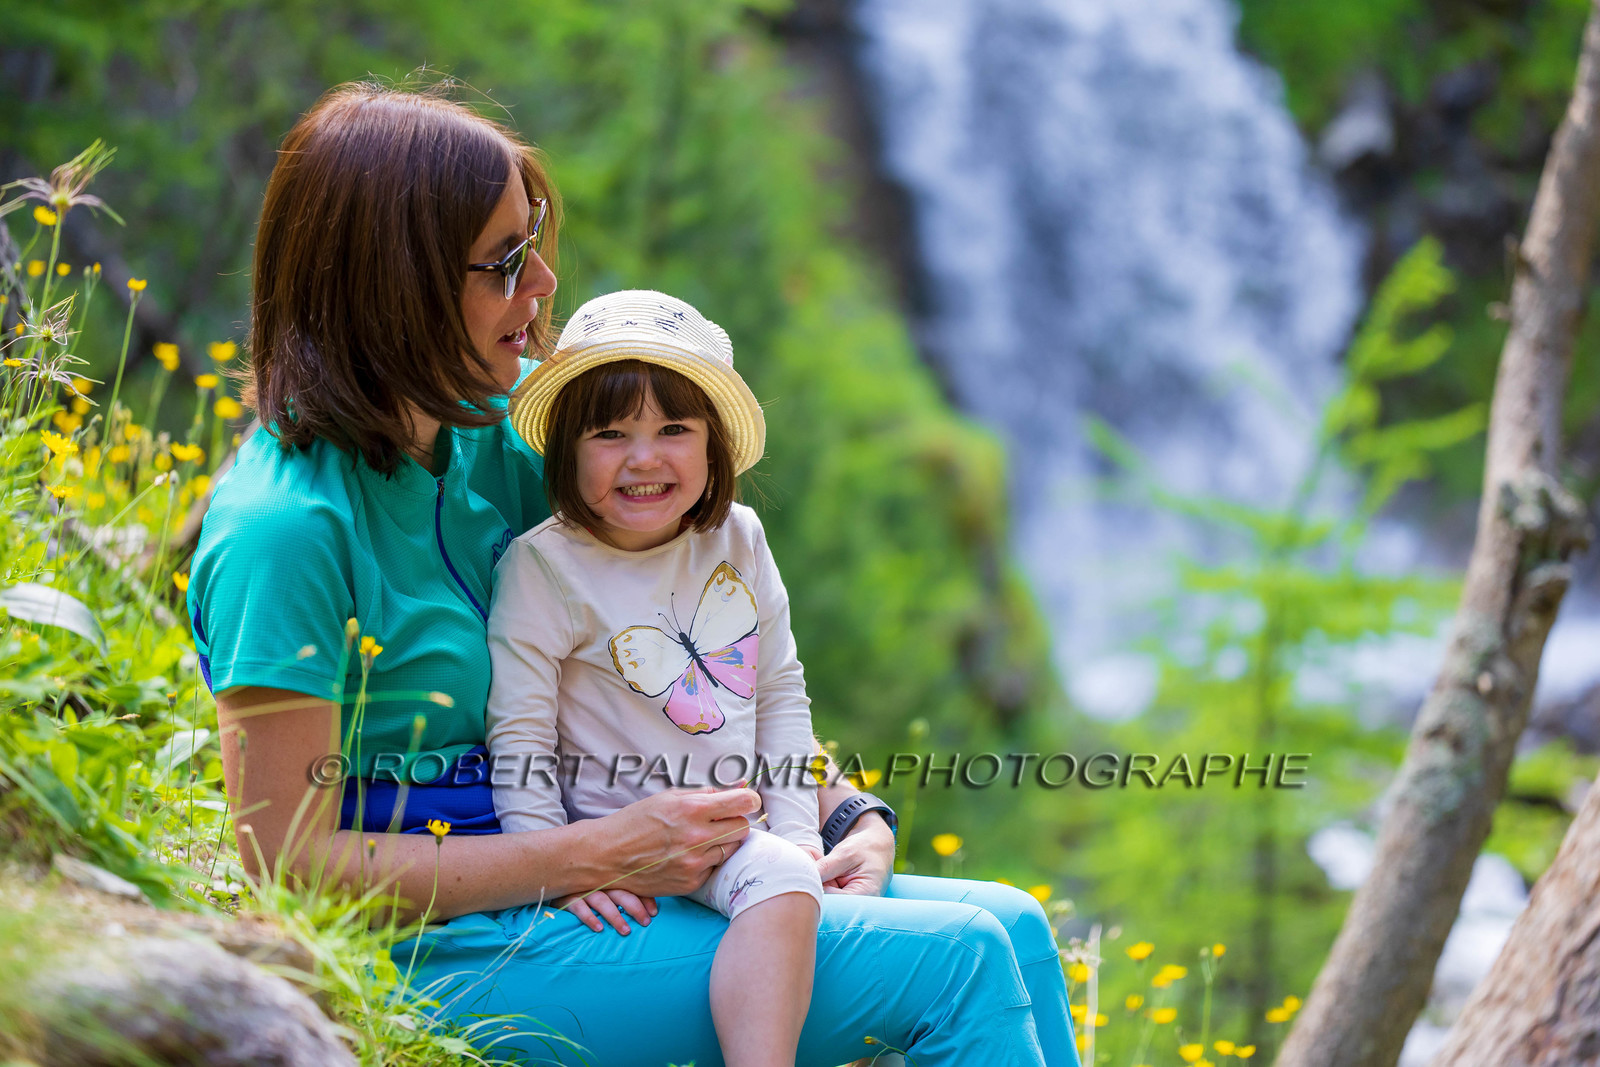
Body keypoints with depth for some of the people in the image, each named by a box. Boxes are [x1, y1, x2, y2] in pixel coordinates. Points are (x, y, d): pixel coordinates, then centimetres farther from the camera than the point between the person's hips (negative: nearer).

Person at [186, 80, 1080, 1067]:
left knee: (1009, 925, -2)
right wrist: (597, 856, -19)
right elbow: (291, 863, -19)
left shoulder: (498, 420, 3)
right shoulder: (286, 526, -20)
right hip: (449, 949, -8)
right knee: (960, 962, -16)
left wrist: (847, 811, -1)